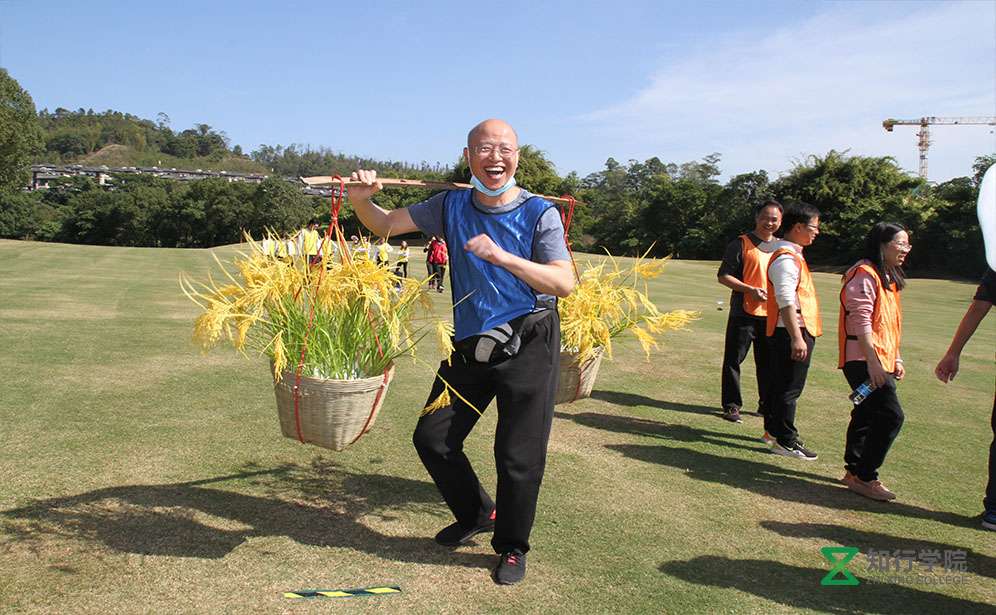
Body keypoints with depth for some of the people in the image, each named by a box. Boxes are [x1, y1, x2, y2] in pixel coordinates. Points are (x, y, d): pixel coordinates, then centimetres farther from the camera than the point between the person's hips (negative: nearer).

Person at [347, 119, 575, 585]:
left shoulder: (539, 213, -9)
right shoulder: (451, 206, 4)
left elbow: (565, 284, -19)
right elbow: (384, 225, 8)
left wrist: (501, 256, -29)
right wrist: (361, 200, -14)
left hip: (528, 346, -5)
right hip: (469, 347, 5)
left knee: (519, 455, 1)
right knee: (432, 438, 11)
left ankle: (512, 547, 26)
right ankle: (476, 513, 36)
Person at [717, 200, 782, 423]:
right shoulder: (741, 244, -4)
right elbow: (723, 276, -7)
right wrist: (750, 290, -18)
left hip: (772, 314, 5)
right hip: (744, 312, -5)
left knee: (768, 362, 12)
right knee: (734, 359, 0)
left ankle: (767, 404, 25)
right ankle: (732, 405, 9)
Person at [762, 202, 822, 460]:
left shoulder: (792, 254, 15)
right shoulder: (786, 259, -18)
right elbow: (786, 302, -24)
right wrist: (797, 337, -28)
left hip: (800, 330, 11)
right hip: (793, 332, -11)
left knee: (780, 384, 17)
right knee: (789, 388, -4)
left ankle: (773, 431, 26)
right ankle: (785, 441, 3)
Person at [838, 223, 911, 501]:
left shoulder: (888, 278, 19)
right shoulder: (864, 275, -13)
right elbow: (861, 322, -20)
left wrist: (896, 358, 21)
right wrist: (873, 361, -23)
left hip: (881, 360, 10)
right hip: (864, 360, -10)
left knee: (867, 414, 15)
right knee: (890, 416, -13)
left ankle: (854, 471, 25)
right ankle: (863, 477, -5)